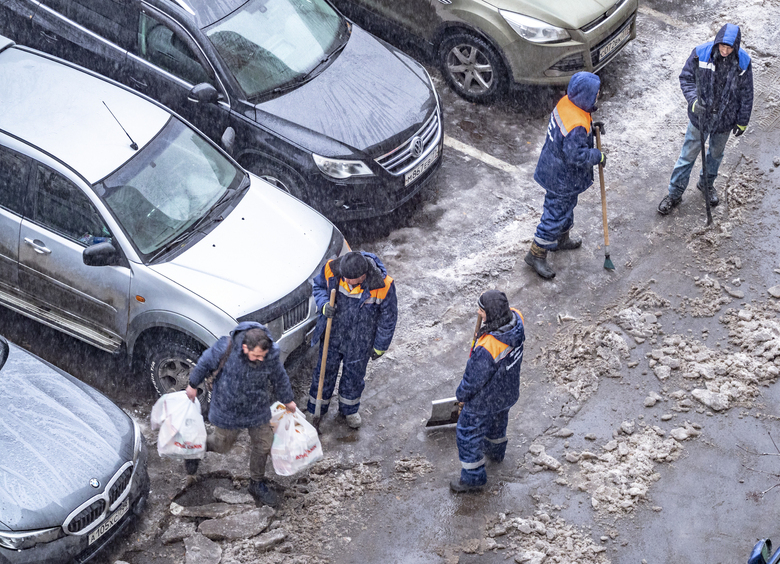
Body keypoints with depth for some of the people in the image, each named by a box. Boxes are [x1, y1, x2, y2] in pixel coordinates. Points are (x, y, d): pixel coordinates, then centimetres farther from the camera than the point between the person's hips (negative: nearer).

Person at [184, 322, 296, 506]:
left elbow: (279, 378, -3)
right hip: (228, 407, -2)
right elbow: (206, 363, -12)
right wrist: (193, 385, 3)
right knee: (222, 445, 17)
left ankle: (257, 484, 36)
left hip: (258, 409, 3)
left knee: (263, 445, 12)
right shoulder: (226, 348, -33)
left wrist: (287, 400, 14)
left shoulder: (271, 354, -24)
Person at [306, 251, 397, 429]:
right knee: (325, 371, 18)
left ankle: (349, 409, 48)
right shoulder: (331, 269, -24)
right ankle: (315, 409, 42)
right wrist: (324, 305, -22)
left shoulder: (382, 285, -29)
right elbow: (318, 286, 0)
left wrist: (380, 346, -2)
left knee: (354, 375, 20)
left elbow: (388, 317, -12)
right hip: (332, 334, 1)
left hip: (360, 341, -1)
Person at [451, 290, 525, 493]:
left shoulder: (487, 348, -43)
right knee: (498, 419, 36)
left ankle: (473, 478, 34)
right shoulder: (516, 319, -24)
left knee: (468, 433, 16)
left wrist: (462, 394, -9)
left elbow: (474, 377, -26)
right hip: (508, 390, 8)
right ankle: (496, 450, 65)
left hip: (484, 398, -8)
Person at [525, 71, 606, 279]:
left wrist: (591, 126, 0)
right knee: (556, 213, 7)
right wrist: (598, 156, -17)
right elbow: (577, 155, -32)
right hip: (563, 178, -10)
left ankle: (562, 239, 52)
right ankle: (536, 254, 21)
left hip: (554, 166, 10)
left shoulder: (565, 102, -9)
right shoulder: (577, 127, -37)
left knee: (566, 206, 30)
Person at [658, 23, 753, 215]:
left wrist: (742, 121, 2)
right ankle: (675, 193, 24)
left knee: (716, 154, 23)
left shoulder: (743, 62, -15)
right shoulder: (700, 53, -20)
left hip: (725, 119, 2)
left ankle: (707, 184, 49)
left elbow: (746, 94, -4)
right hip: (700, 116, -2)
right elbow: (686, 78, -10)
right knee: (688, 155, 9)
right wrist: (694, 100, -27)